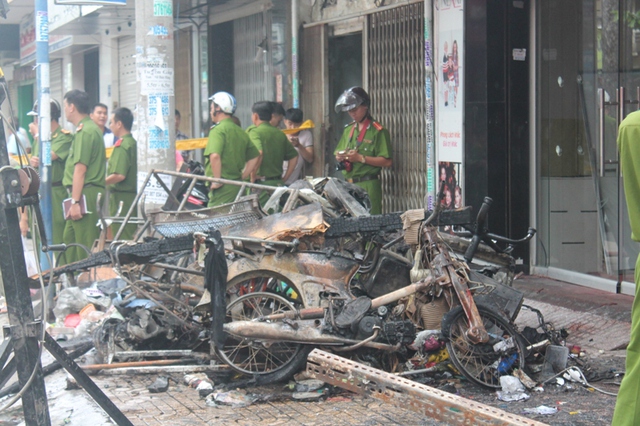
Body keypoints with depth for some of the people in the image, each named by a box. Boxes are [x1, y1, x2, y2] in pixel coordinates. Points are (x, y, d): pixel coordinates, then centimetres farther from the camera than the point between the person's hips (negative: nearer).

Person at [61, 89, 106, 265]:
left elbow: (80, 169, -19)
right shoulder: (90, 128, 19)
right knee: (69, 239, 16)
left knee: (86, 245, -8)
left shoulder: (85, 132, -13)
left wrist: (75, 202, -22)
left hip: (85, 194, -11)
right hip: (89, 195, 11)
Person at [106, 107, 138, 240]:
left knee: (121, 238, -7)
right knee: (132, 237, 12)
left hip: (121, 196, -9)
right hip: (133, 194, 9)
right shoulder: (133, 143, 11)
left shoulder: (121, 146, -16)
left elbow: (119, 175, -24)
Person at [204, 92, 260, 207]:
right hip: (237, 187, 8)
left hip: (222, 188, -8)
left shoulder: (218, 130, -10)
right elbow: (255, 157, 19)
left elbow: (215, 156, -26)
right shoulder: (240, 132, 15)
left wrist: (217, 180, -17)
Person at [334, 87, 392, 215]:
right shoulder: (348, 130, 18)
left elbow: (387, 161, -10)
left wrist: (361, 158, -16)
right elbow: (338, 153, 25)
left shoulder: (377, 131, -3)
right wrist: (339, 157, 0)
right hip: (348, 184, 6)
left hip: (368, 185, -6)